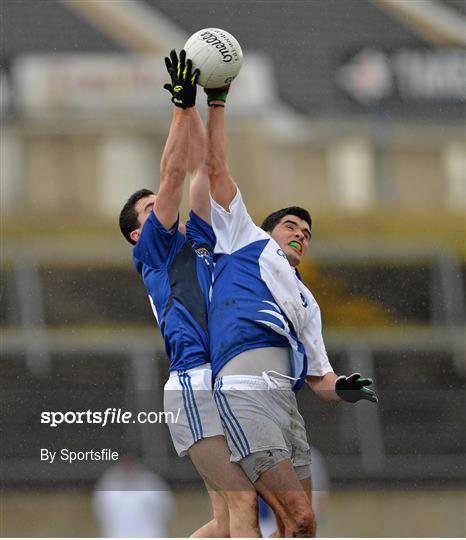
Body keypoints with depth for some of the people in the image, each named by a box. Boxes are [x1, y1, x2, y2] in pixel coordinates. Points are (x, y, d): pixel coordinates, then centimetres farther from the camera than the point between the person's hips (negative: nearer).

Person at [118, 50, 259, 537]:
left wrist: (192, 107, 23)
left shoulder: (196, 240, 27)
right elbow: (172, 176, 1)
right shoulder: (152, 249, 9)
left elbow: (200, 170, 25)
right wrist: (181, 108, 1)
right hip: (196, 382, -8)